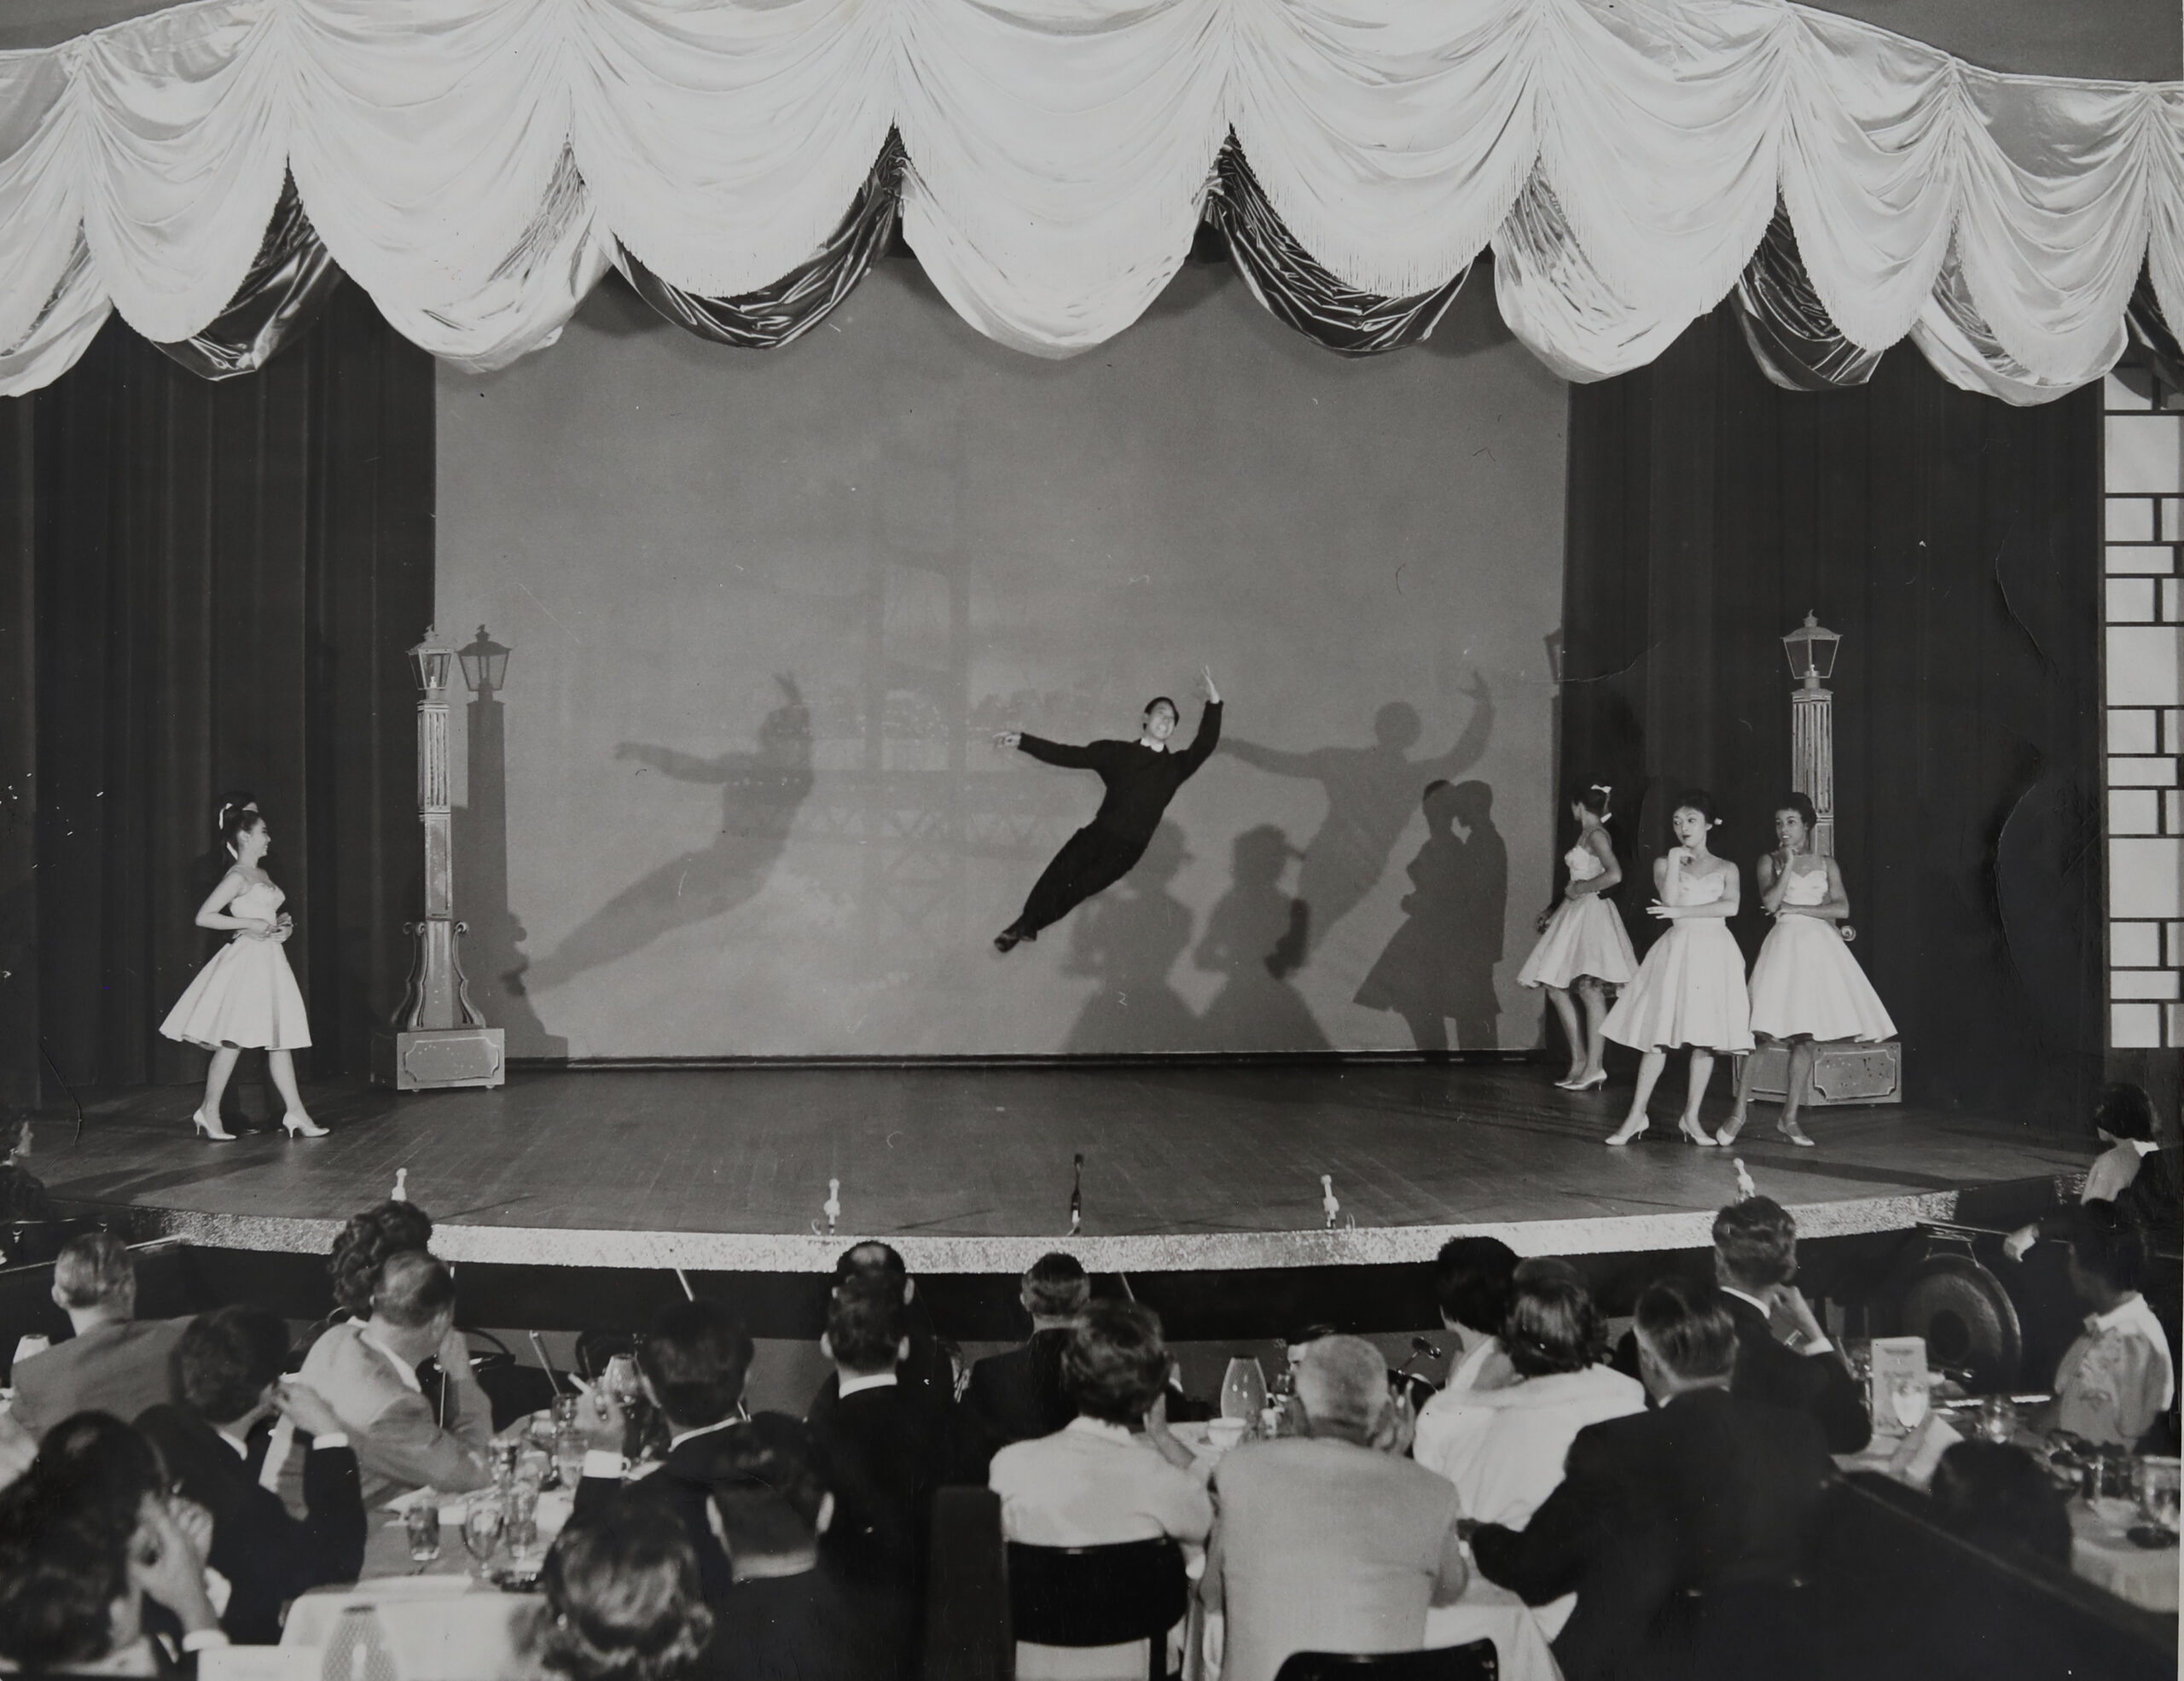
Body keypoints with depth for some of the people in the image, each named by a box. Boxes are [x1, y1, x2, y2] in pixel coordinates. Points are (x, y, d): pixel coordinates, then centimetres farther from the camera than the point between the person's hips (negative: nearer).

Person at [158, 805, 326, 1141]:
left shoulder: (262, 875, 16)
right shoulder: (238, 876, -9)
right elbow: (203, 917, -16)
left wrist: (281, 924, 10)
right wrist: (249, 924, -17)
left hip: (269, 962, 9)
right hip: (246, 960, -9)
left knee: (280, 1040, 7)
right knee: (232, 1041, -5)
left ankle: (295, 1114, 8)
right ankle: (208, 1112, 5)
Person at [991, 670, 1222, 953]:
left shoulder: (1174, 766, 8)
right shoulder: (1117, 751, 10)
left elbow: (1204, 747, -8)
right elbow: (1069, 755, 7)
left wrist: (1214, 703, -19)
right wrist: (1023, 740, -1)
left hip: (1126, 848, -1)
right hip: (1097, 833, 1)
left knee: (1075, 889, -12)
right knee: (1057, 878, -17)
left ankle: (1025, 927, 1)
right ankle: (1025, 924, -5)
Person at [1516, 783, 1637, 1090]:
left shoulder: (1596, 835, -10)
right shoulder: (1588, 835, 17)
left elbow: (1614, 875, -25)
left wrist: (1580, 889, -14)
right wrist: (1555, 909, 24)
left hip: (1592, 913, -10)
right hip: (1576, 915, 10)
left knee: (1590, 990, -8)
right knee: (1554, 986, 7)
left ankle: (1592, 1066, -6)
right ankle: (1580, 1062, 10)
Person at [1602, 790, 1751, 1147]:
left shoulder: (1726, 868, 10)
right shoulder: (1664, 863, 10)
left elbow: (1730, 906, -8)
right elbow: (1669, 900, -8)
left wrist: (1682, 912, -10)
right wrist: (1675, 860, -6)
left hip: (1715, 952, 1)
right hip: (1677, 950, -1)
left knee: (1706, 1036, 0)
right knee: (1659, 1035, -5)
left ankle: (1691, 1117, 9)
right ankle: (1637, 1115, 0)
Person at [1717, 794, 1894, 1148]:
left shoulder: (1826, 864, 11)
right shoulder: (1770, 862, 7)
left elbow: (1841, 909, 0)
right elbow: (1770, 902, -9)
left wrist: (1797, 909, -7)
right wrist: (1788, 864, -10)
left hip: (1820, 946, 2)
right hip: (1785, 945, -2)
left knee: (1808, 1036, 1)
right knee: (1763, 1030, -11)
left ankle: (1789, 1118, 9)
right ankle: (1739, 1112, -3)